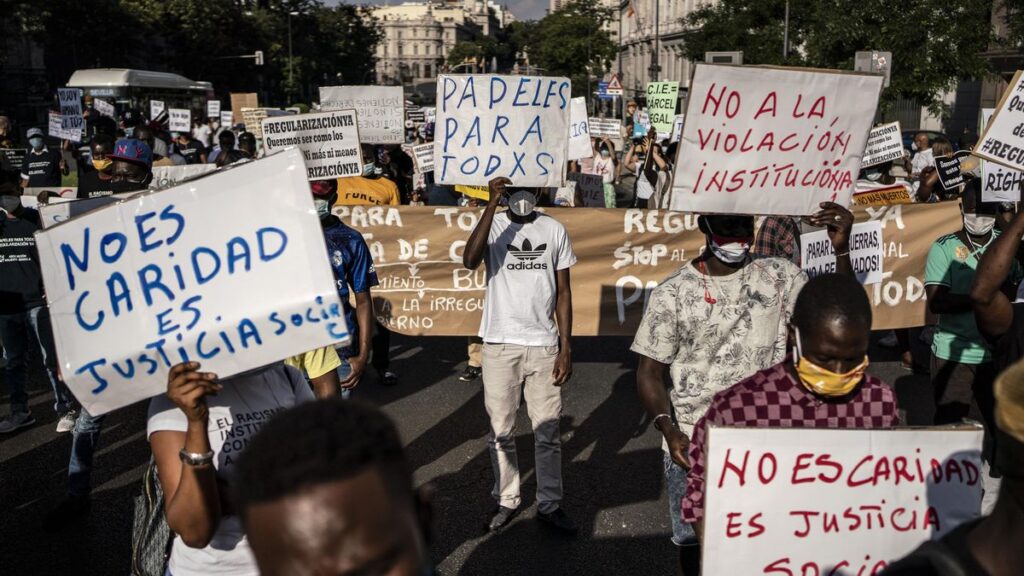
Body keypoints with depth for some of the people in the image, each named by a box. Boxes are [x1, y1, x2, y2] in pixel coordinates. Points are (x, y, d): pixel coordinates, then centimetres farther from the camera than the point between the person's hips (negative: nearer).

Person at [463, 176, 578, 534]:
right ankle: (507, 501, 25)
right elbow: (470, 261, -23)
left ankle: (549, 504, 21)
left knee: (547, 430, 8)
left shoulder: (554, 230, 4)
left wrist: (566, 347, 0)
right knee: (501, 431, 9)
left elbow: (563, 291, 6)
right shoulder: (493, 224, -1)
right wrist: (492, 205, -25)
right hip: (500, 345, -1)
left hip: (543, 345, 1)